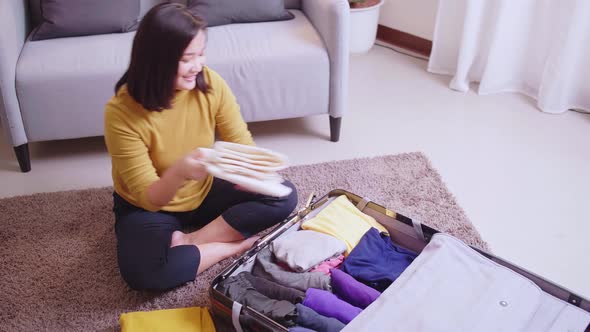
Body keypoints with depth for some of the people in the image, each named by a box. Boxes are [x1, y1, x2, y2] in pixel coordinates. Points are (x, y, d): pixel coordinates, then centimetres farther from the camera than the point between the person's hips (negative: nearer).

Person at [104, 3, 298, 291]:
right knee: (143, 272, -33)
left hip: (203, 192, 4)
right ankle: (236, 243, -12)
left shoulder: (211, 84, -18)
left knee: (283, 195, -14)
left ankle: (188, 242, -13)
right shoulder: (121, 112, -28)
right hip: (147, 207, -4)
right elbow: (148, 197, -28)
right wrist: (178, 173, -50)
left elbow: (242, 143, -13)